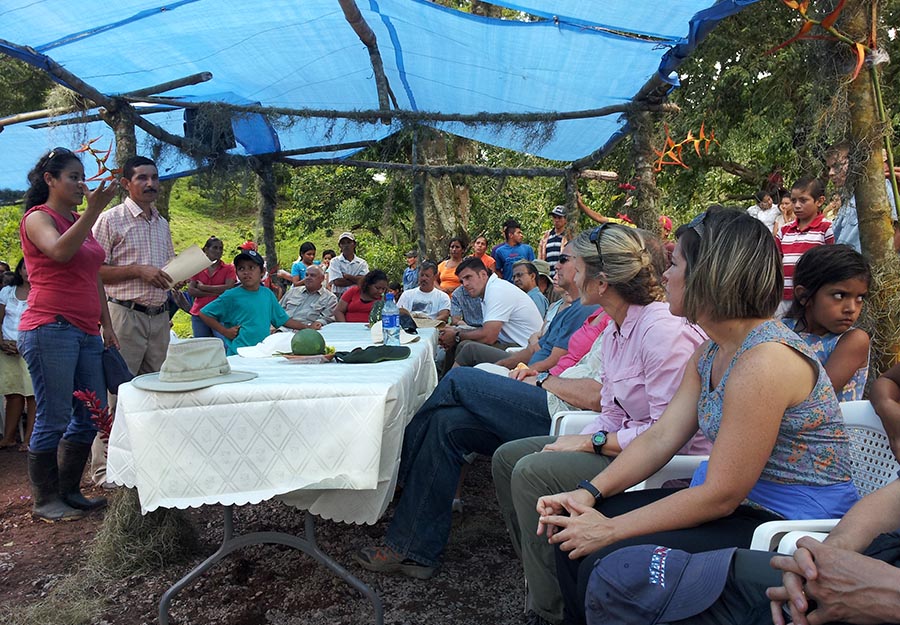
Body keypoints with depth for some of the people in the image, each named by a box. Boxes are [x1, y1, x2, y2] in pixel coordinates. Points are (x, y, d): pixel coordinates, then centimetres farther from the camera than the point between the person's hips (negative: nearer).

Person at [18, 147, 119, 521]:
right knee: (53, 420, -3)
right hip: (50, 330, -8)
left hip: (86, 333, 8)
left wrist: (107, 325, 17)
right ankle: (44, 501, 12)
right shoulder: (38, 217, -2)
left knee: (93, 415, 8)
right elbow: (60, 251, -24)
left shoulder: (79, 222, 20)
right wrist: (94, 209, -28)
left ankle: (68, 491, 22)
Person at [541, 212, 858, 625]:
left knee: (607, 563, -18)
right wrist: (589, 492, -7)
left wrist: (612, 529, -19)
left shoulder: (765, 359, -26)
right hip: (739, 503, 9)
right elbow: (661, 437, 3)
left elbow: (721, 496, -24)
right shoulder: (710, 351, 6)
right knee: (574, 535, 0)